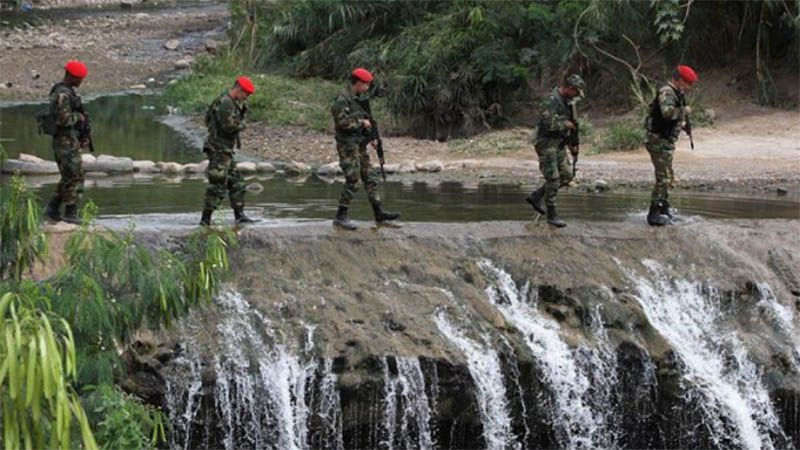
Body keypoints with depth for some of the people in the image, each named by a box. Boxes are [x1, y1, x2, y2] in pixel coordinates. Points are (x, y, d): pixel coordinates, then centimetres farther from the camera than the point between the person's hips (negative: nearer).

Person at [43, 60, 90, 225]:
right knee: (75, 177, -5)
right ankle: (70, 213, 0)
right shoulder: (62, 94, -19)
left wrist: (83, 136, 14)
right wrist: (80, 117, -9)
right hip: (66, 142, -10)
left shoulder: (67, 92, 15)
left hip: (68, 141, 10)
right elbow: (64, 119, -28)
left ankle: (52, 208, 16)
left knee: (68, 177, 16)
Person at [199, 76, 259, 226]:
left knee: (237, 182, 15)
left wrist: (243, 107, 6)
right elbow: (229, 125, -23)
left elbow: (239, 119, 18)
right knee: (218, 186, -10)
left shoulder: (232, 102, 16)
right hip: (219, 149, -11)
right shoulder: (225, 102, -17)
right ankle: (205, 220, -8)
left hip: (225, 150, 11)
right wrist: (241, 125, -6)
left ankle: (239, 216, 22)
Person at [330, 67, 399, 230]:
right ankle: (340, 217, -6)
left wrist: (371, 137, 12)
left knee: (370, 178, 9)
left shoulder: (360, 98, 14)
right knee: (352, 181, -11)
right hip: (348, 145, -9)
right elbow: (341, 120, -24)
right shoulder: (343, 99, -15)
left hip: (360, 145, 9)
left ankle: (379, 213, 14)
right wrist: (361, 122, -16)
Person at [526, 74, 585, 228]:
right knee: (553, 179, -7)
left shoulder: (567, 101, 11)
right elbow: (549, 123, -31)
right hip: (546, 144, -9)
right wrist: (565, 124, -16)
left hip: (559, 144, 9)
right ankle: (551, 215, 3)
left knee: (566, 176, 8)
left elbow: (571, 123, 22)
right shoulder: (552, 100, -20)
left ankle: (536, 197, 20)